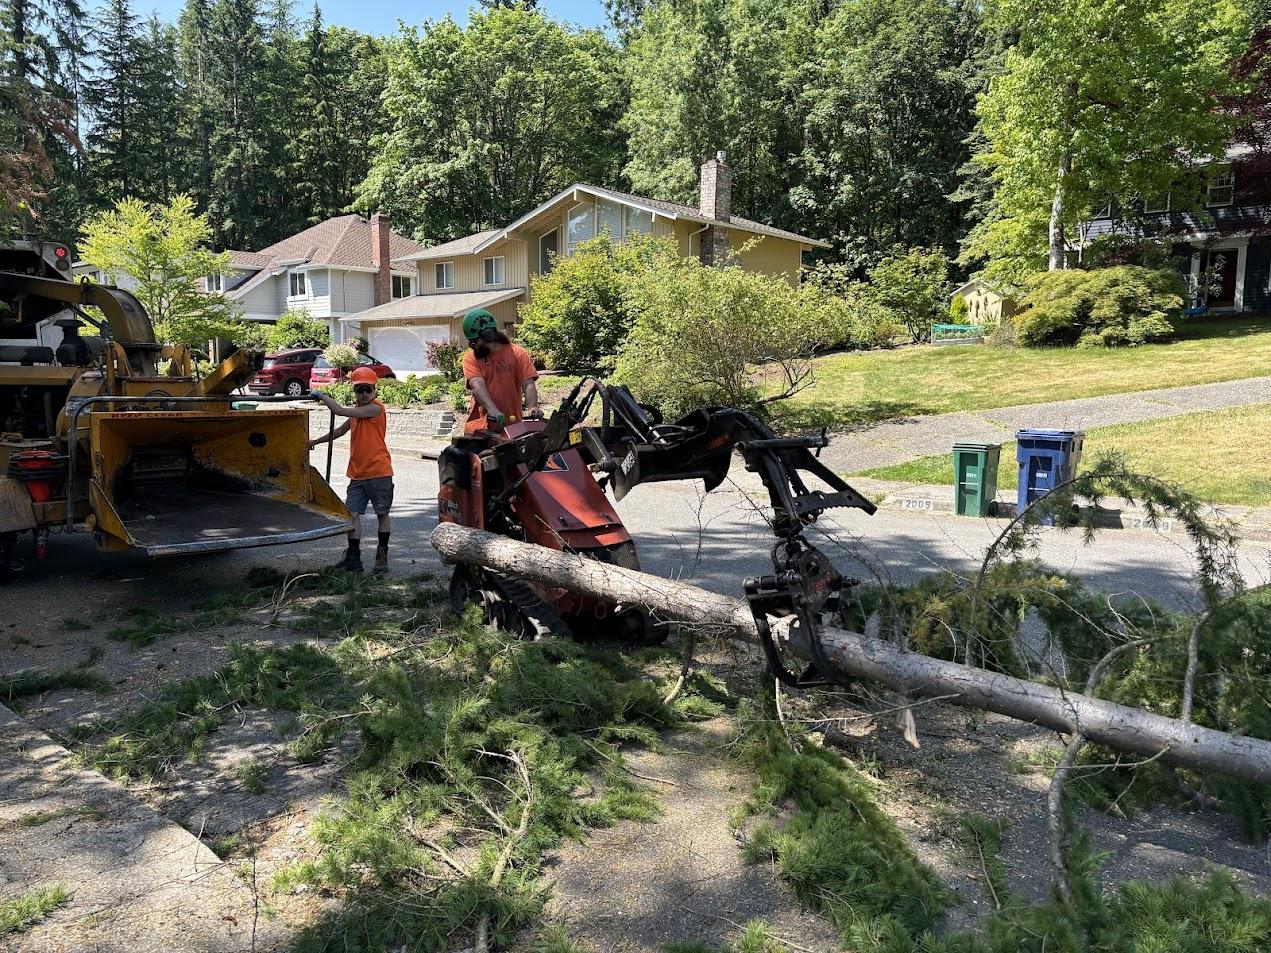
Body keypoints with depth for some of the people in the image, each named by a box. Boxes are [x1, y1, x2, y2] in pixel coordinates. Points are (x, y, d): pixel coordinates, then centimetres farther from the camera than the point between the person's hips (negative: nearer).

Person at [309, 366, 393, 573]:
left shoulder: (376, 408, -12)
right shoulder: (357, 411, 15)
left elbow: (340, 411, -17)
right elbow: (341, 430, 30)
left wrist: (322, 396, -3)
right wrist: (315, 442, 31)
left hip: (379, 472, -8)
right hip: (357, 473, 8)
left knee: (382, 514, 4)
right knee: (352, 514, 3)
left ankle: (382, 556, 13)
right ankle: (353, 558, 8)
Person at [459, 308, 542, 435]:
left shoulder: (518, 354, 2)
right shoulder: (470, 357, 4)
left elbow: (528, 384, -6)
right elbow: (477, 385, -11)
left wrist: (532, 408, -26)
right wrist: (492, 410, -29)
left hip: (512, 427, -1)